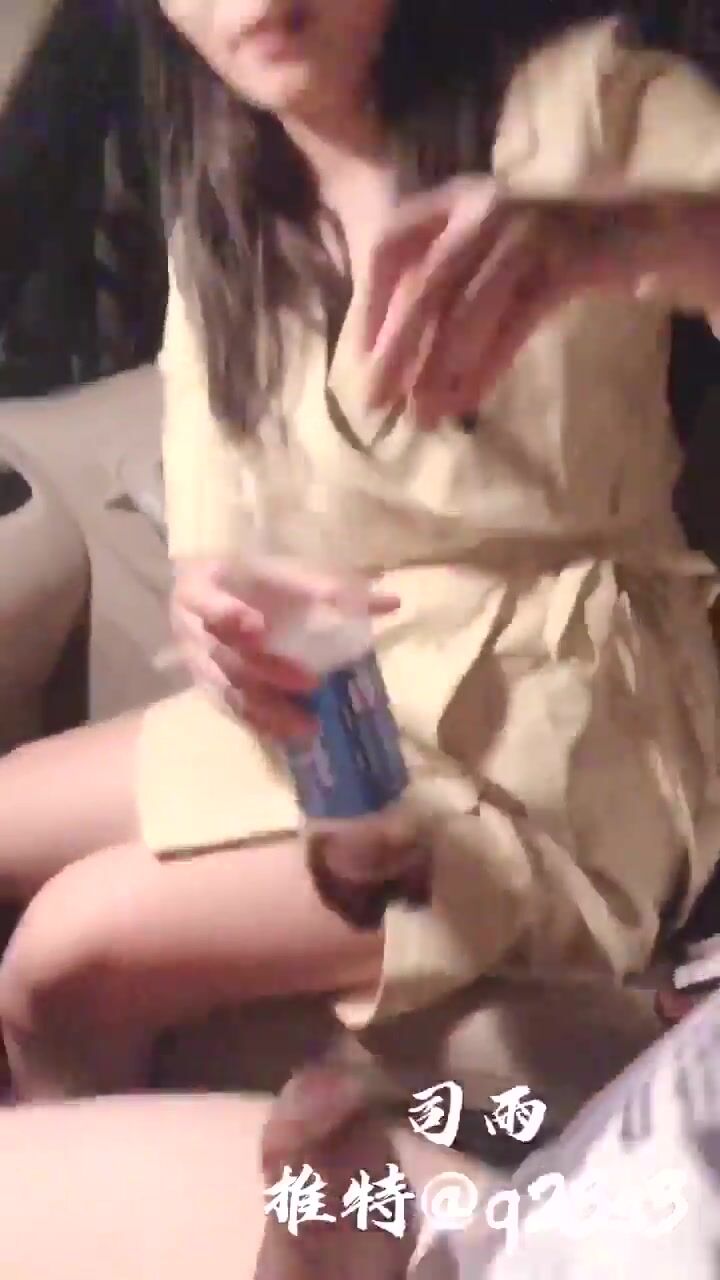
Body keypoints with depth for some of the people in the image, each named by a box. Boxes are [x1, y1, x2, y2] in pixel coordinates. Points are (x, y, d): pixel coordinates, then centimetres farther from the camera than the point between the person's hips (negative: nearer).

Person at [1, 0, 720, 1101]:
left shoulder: (590, 100, -10)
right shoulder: (218, 226, 7)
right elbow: (211, 545, 2)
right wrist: (216, 610, -22)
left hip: (558, 727, -6)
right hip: (337, 699, 7)